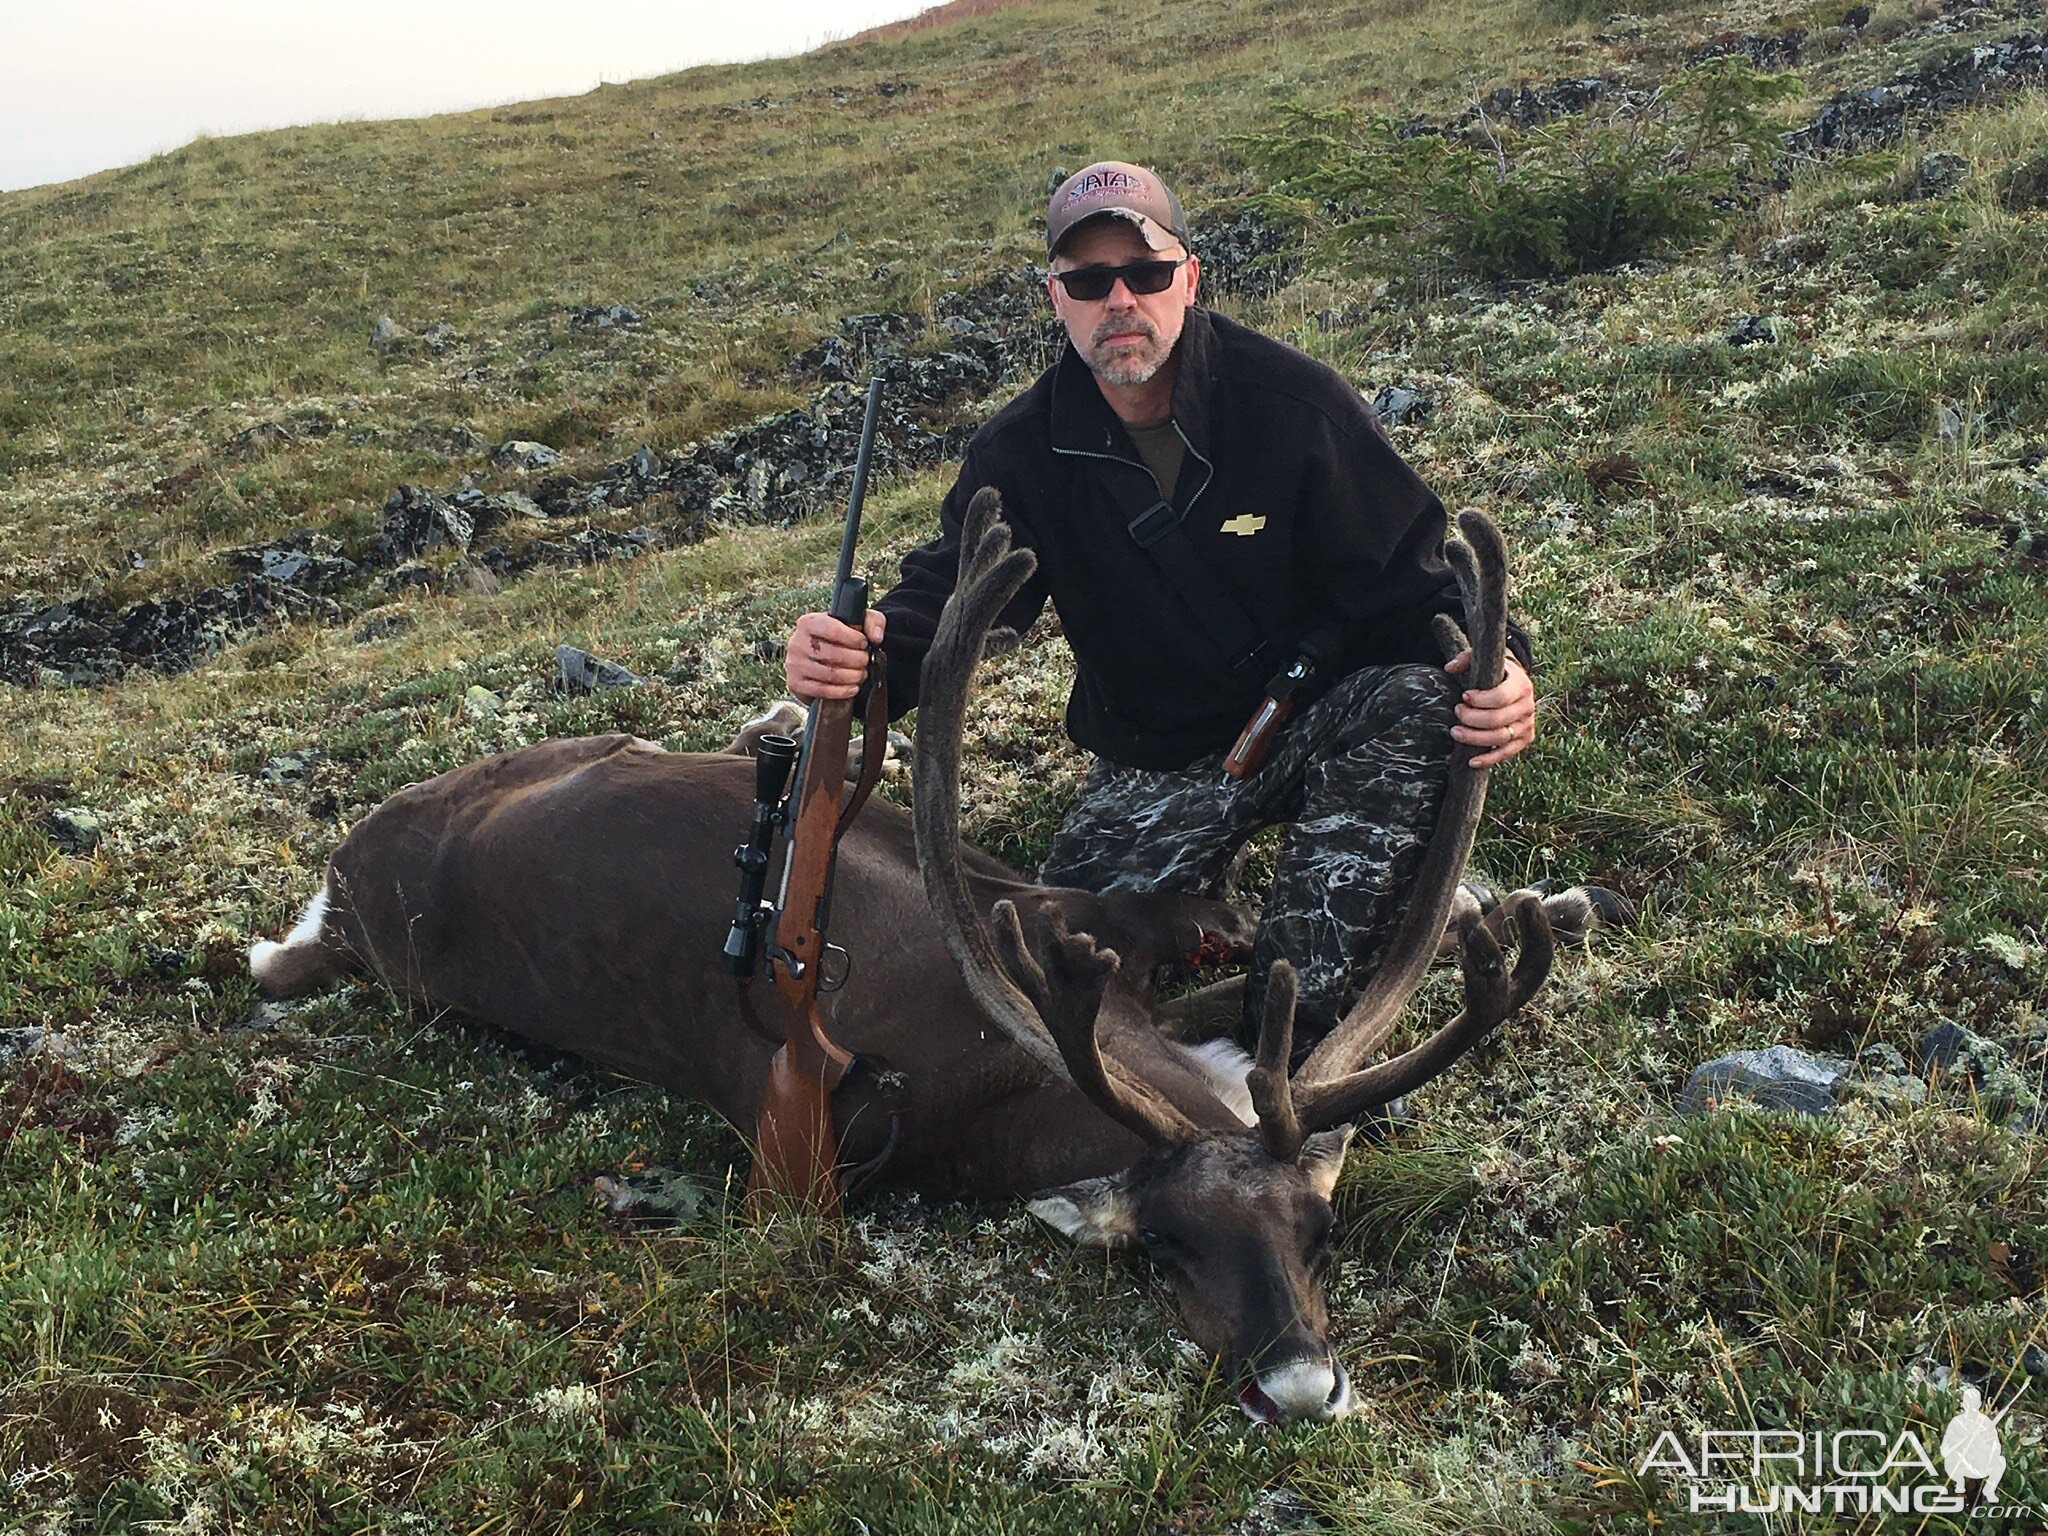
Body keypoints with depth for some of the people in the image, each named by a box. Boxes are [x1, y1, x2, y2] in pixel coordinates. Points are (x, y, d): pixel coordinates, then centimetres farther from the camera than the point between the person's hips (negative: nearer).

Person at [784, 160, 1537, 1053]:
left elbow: (1405, 581, -13)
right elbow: (946, 595, -14)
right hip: (1155, 767, 2)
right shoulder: (1022, 453, -5)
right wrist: (862, 653, -39)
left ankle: (1290, 1039, -28)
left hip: (1322, 721, -1)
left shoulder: (1297, 402, -14)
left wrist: (1492, 665, -35)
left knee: (1417, 702, -36)